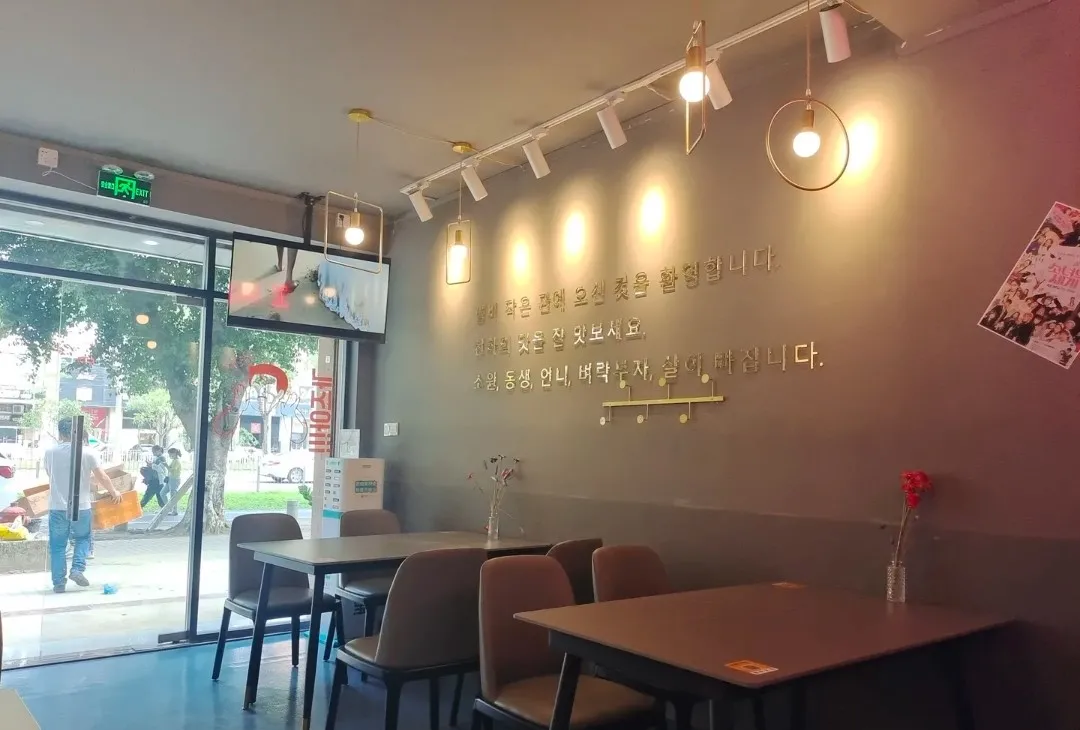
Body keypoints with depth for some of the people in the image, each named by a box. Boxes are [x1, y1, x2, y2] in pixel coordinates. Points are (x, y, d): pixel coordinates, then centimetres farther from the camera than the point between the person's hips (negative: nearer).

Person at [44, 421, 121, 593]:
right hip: (80, 506, -1)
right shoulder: (87, 453, -8)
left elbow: (51, 476, 16)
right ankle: (77, 569, 2)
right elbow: (102, 478, -4)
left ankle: (59, 582, 11)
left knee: (57, 545, 10)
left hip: (57, 506, 1)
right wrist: (114, 492, 13)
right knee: (83, 538, 19)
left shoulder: (49, 453, 0)